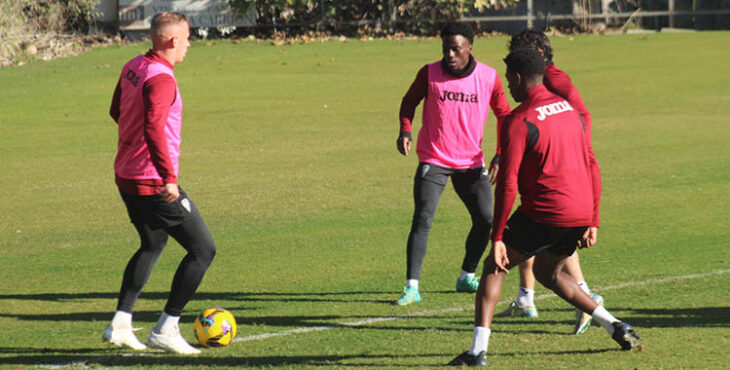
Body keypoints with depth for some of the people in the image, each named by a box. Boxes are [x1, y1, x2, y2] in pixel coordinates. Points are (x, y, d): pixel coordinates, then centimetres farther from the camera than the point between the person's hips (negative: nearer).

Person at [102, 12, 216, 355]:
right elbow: (154, 129, -31)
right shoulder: (161, 78, -20)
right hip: (153, 182, -10)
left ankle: (120, 324, 23)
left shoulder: (133, 67, 8)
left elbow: (116, 111, 23)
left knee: (152, 244, 27)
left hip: (126, 177, 10)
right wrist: (169, 177, -29)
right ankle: (166, 330, 2)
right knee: (203, 249, 0)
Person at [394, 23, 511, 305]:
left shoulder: (488, 77, -4)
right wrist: (405, 130, -10)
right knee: (422, 220, -16)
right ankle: (412, 287, -15)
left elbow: (503, 115, 9)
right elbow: (409, 101, 9)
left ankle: (467, 277, 20)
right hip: (433, 161, -2)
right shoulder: (429, 73, -7)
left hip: (471, 162, 2)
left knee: (486, 220, -3)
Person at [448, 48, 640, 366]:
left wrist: (497, 238, -11)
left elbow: (507, 183, -13)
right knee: (547, 272, 28)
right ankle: (616, 327, 19)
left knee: (494, 268, 8)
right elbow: (590, 165, 17)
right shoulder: (568, 109, 14)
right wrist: (592, 221, 21)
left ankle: (478, 349, -3)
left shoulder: (519, 120, -9)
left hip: (544, 214, -7)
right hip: (580, 214, 7)